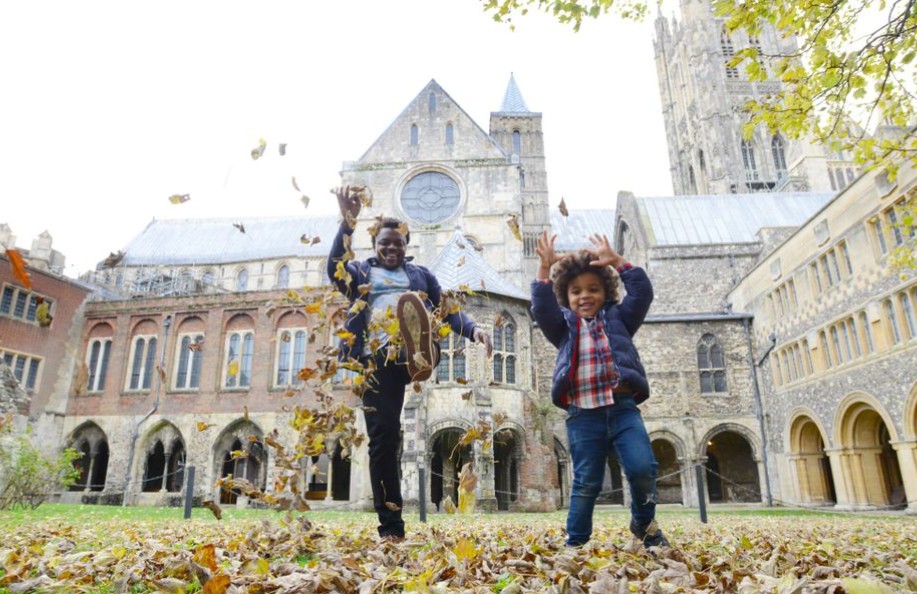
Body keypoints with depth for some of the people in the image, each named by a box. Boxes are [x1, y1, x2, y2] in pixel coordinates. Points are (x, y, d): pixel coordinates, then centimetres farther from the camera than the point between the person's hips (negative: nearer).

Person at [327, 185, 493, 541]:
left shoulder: (420, 274, 25)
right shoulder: (360, 273, 21)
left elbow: (447, 309, 16)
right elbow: (334, 269, -3)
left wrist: (473, 330, -5)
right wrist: (348, 222, -16)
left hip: (415, 353, 0)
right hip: (377, 359, 0)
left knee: (411, 301, -28)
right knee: (383, 436, -6)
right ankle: (390, 526, 3)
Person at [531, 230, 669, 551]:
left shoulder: (618, 319, 16)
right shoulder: (564, 326, 13)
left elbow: (642, 291, 6)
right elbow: (541, 307, -4)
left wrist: (616, 260, 1)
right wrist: (545, 268, -11)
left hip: (623, 407, 1)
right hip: (583, 415, 0)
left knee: (643, 468, -12)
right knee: (586, 482, 4)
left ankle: (644, 523, 17)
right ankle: (575, 542, 20)